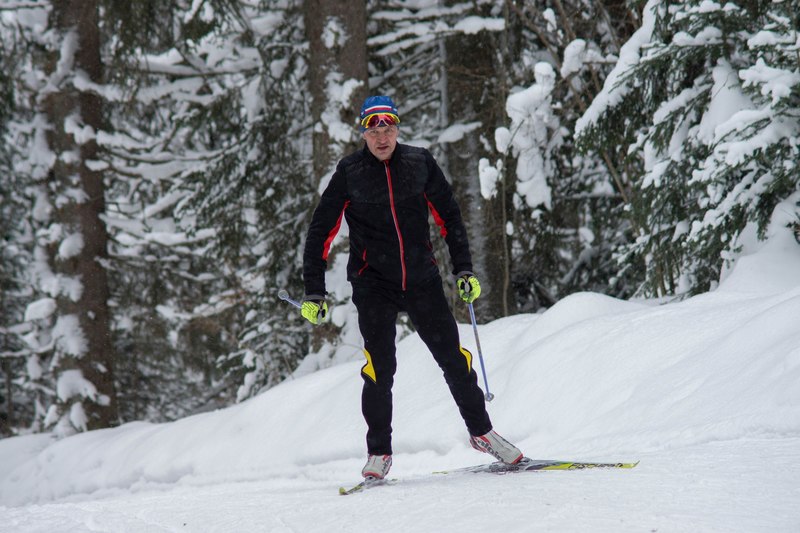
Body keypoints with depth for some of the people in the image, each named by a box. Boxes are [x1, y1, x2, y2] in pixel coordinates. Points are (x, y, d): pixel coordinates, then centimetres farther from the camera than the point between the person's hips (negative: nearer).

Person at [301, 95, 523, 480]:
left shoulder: (420, 163, -1)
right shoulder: (349, 173, -5)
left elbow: (448, 217, 11)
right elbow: (321, 232, 0)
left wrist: (464, 270, 6)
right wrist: (314, 293, -4)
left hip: (421, 278, 2)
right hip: (373, 283, -2)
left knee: (453, 357, 3)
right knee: (380, 367, -10)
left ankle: (481, 431, 22)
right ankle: (378, 452, 3)